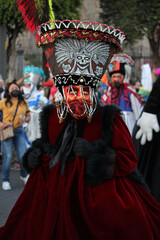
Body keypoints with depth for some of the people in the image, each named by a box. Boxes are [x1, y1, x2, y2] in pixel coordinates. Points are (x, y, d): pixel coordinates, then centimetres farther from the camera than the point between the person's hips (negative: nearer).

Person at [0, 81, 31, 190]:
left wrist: (24, 119, -6)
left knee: (23, 156, -5)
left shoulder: (24, 103, 11)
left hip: (19, 131, 3)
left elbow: (28, 117, 17)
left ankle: (24, 175, 24)